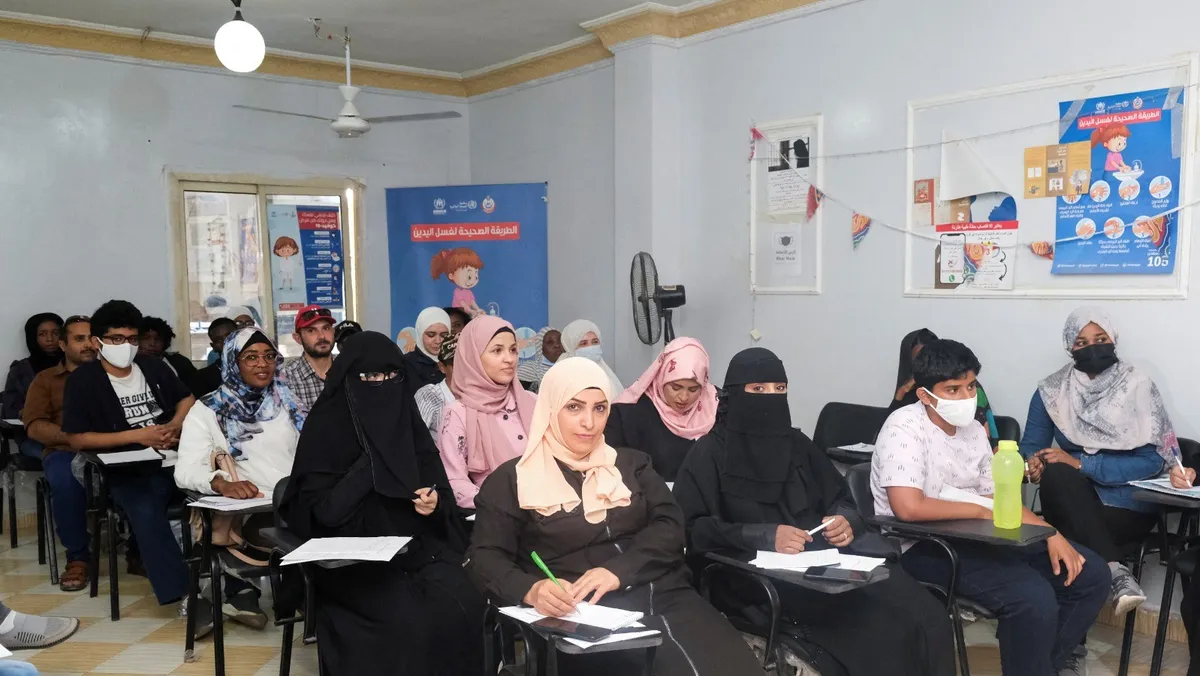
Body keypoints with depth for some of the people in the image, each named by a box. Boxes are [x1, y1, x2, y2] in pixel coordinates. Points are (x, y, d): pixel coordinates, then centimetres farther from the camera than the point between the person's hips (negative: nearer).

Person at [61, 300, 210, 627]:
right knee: (146, 511, -36)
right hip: (127, 472, -3)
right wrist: (137, 435, -9)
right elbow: (77, 439, -1)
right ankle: (184, 595, -36)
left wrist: (174, 426, 0)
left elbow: (187, 400, 23)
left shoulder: (153, 368, 15)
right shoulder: (83, 380, 3)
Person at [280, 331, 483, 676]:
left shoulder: (406, 419, 6)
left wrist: (433, 501, -16)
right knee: (406, 616, -28)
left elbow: (436, 484, 7)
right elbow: (323, 509, -12)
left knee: (464, 601, -21)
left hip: (416, 544, 4)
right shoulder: (325, 427, -6)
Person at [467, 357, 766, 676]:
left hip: (664, 595, 4)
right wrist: (531, 589, -22)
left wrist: (618, 570, -12)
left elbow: (670, 526, 6)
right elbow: (485, 558, 0)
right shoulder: (512, 480, 9)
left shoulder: (631, 464, 19)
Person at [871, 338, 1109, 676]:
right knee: (1035, 599, -28)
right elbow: (908, 508, -29)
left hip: (979, 536, 9)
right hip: (923, 546, -9)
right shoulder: (904, 428, -17)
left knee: (1091, 573, 4)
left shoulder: (973, 429, 10)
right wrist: (981, 511, -14)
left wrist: (1053, 534, -3)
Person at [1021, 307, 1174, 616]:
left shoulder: (1138, 386, -5)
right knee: (1056, 474, -33)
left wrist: (1081, 464, -20)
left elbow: (1152, 461, -12)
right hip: (1074, 502, 3)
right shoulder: (1052, 391, 3)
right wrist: (1034, 462, -23)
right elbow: (1031, 446, 2)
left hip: (1129, 505, -3)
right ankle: (1116, 572, -36)